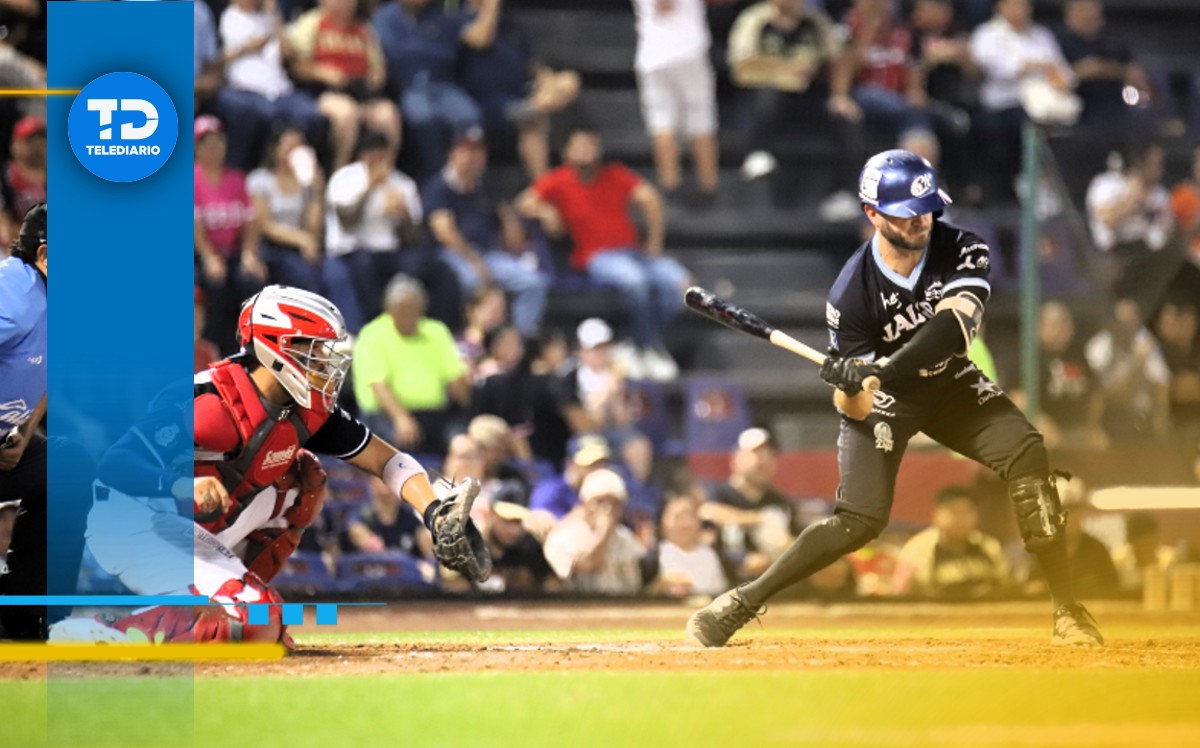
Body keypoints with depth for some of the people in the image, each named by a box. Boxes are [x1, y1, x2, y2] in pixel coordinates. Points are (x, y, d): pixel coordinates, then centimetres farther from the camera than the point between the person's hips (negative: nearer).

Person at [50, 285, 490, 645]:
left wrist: (435, 511, -13)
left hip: (199, 534, 9)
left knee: (303, 480, 8)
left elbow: (386, 461, 4)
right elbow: (113, 464, -30)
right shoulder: (214, 402, -26)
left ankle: (235, 587, 7)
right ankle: (102, 634, -23)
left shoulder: (308, 410, -1)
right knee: (256, 625, -24)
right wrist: (184, 485, -46)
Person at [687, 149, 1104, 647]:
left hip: (949, 383, 3)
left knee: (1024, 452, -20)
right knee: (860, 520, -14)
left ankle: (1066, 610, -17)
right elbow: (851, 403, -21)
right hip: (884, 399, -3)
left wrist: (877, 372, -48)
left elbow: (953, 328, -37)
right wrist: (853, 388, -47)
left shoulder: (961, 252, -21)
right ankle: (738, 605, -2)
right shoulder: (852, 292, -25)